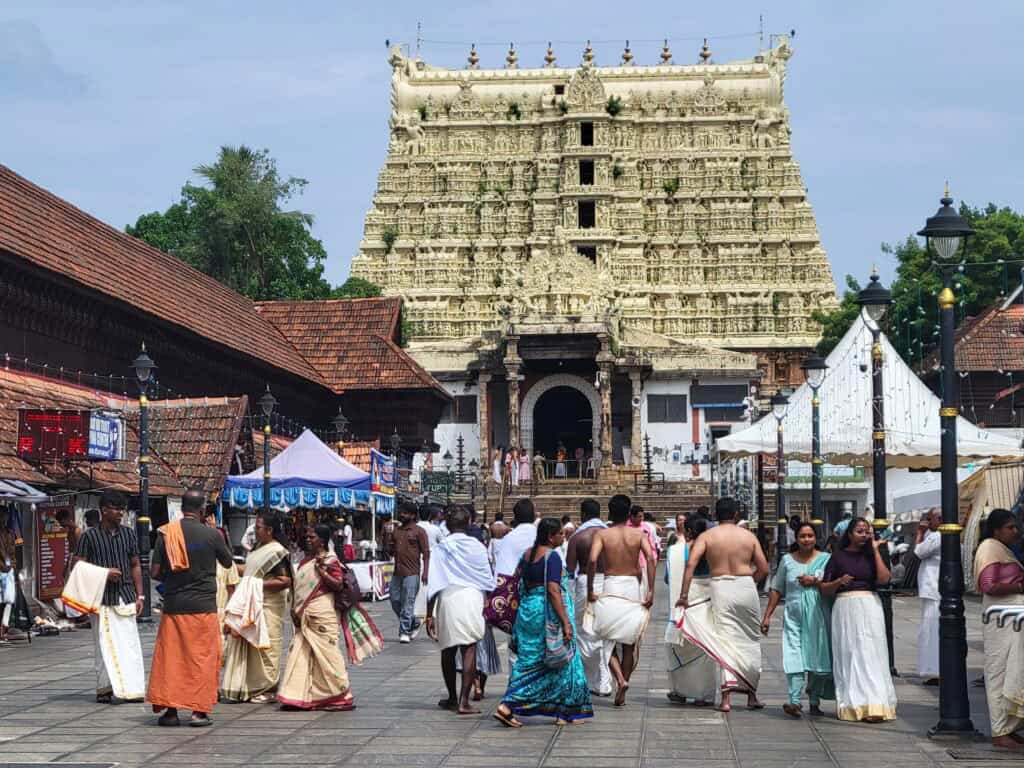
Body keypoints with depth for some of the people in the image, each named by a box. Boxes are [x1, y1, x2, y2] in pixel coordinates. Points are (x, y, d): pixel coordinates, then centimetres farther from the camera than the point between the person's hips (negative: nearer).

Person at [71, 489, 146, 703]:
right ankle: (104, 688, 6)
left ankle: (133, 688, 0)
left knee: (130, 642, -3)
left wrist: (139, 595, 9)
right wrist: (104, 573, -12)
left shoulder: (128, 534, 11)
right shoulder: (90, 536, 0)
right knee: (105, 643, -2)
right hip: (102, 597, -3)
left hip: (126, 596, 3)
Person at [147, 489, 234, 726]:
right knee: (203, 657, 4)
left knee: (170, 656, 8)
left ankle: (170, 709, 7)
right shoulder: (212, 534, -6)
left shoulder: (166, 533, -1)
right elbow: (227, 563, 10)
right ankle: (199, 710, 2)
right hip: (203, 605, -2)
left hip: (173, 604, 2)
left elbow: (155, 573, -1)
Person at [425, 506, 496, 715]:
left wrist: (429, 616, 4)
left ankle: (452, 698, 26)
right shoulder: (477, 547, 5)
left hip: (448, 600, 0)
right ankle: (464, 701, -13)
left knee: (448, 651, 15)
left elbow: (433, 585, 0)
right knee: (469, 650, -3)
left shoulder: (442, 549, 2)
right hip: (472, 598, 0)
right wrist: (488, 605, 21)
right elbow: (488, 580, 9)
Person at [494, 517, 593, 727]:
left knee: (529, 661, 11)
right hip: (548, 614, -8)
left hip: (527, 611, 8)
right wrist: (565, 622, -22)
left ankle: (507, 706, 2)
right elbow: (553, 590, -21)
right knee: (561, 660, 5)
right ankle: (565, 713, 12)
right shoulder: (552, 556, -14)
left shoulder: (528, 554, 11)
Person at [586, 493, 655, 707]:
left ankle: (620, 679, -16)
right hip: (633, 587, 2)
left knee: (607, 640, 8)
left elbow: (592, 560, -16)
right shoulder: (638, 534, 2)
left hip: (610, 587, -2)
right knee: (629, 644, 11)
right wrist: (650, 591, -11)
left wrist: (590, 591, -8)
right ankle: (621, 695, 12)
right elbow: (650, 557, -12)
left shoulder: (602, 534, -1)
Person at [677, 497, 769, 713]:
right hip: (746, 588, 1)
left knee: (725, 642, 0)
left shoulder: (707, 536, 3)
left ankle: (726, 698, -9)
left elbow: (691, 563, -9)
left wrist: (683, 595, -10)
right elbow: (764, 569, 5)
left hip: (721, 589, -1)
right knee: (751, 641, 13)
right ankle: (751, 695, 19)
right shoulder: (749, 536, 7)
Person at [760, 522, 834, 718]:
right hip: (793, 615, 0)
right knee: (794, 656, -12)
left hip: (818, 616, 0)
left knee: (818, 656, 2)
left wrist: (815, 581, -12)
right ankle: (794, 701, -20)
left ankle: (814, 701, 13)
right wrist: (767, 616, 9)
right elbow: (776, 590, 13)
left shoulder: (826, 559, 7)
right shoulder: (787, 560, 11)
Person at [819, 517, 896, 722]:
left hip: (870, 607, 0)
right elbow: (824, 589, 8)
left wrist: (875, 551, -4)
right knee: (848, 655, 0)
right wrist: (839, 582, -11)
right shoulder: (838, 556, 8)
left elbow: (884, 578, -7)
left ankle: (874, 706, -16)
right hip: (845, 608, 0)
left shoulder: (871, 555, 11)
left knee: (870, 654, -8)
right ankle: (851, 704, 6)